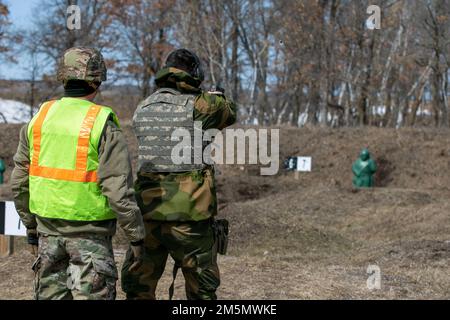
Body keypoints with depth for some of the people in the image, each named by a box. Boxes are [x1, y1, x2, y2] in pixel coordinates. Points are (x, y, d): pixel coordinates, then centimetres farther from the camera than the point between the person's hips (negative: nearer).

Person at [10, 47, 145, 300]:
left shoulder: (39, 119, 4)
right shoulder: (103, 126, -12)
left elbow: (20, 182, 9)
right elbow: (119, 189, -16)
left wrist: (31, 227, 20)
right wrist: (137, 238, -7)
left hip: (48, 227, 5)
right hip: (90, 231, -5)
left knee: (50, 294, 13)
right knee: (92, 294, -1)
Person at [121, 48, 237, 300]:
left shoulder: (142, 109, 7)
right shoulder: (197, 105, -7)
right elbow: (229, 113, 10)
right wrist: (217, 97, 33)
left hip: (147, 214, 4)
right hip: (188, 217, -4)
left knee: (138, 288, 12)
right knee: (202, 290, 11)